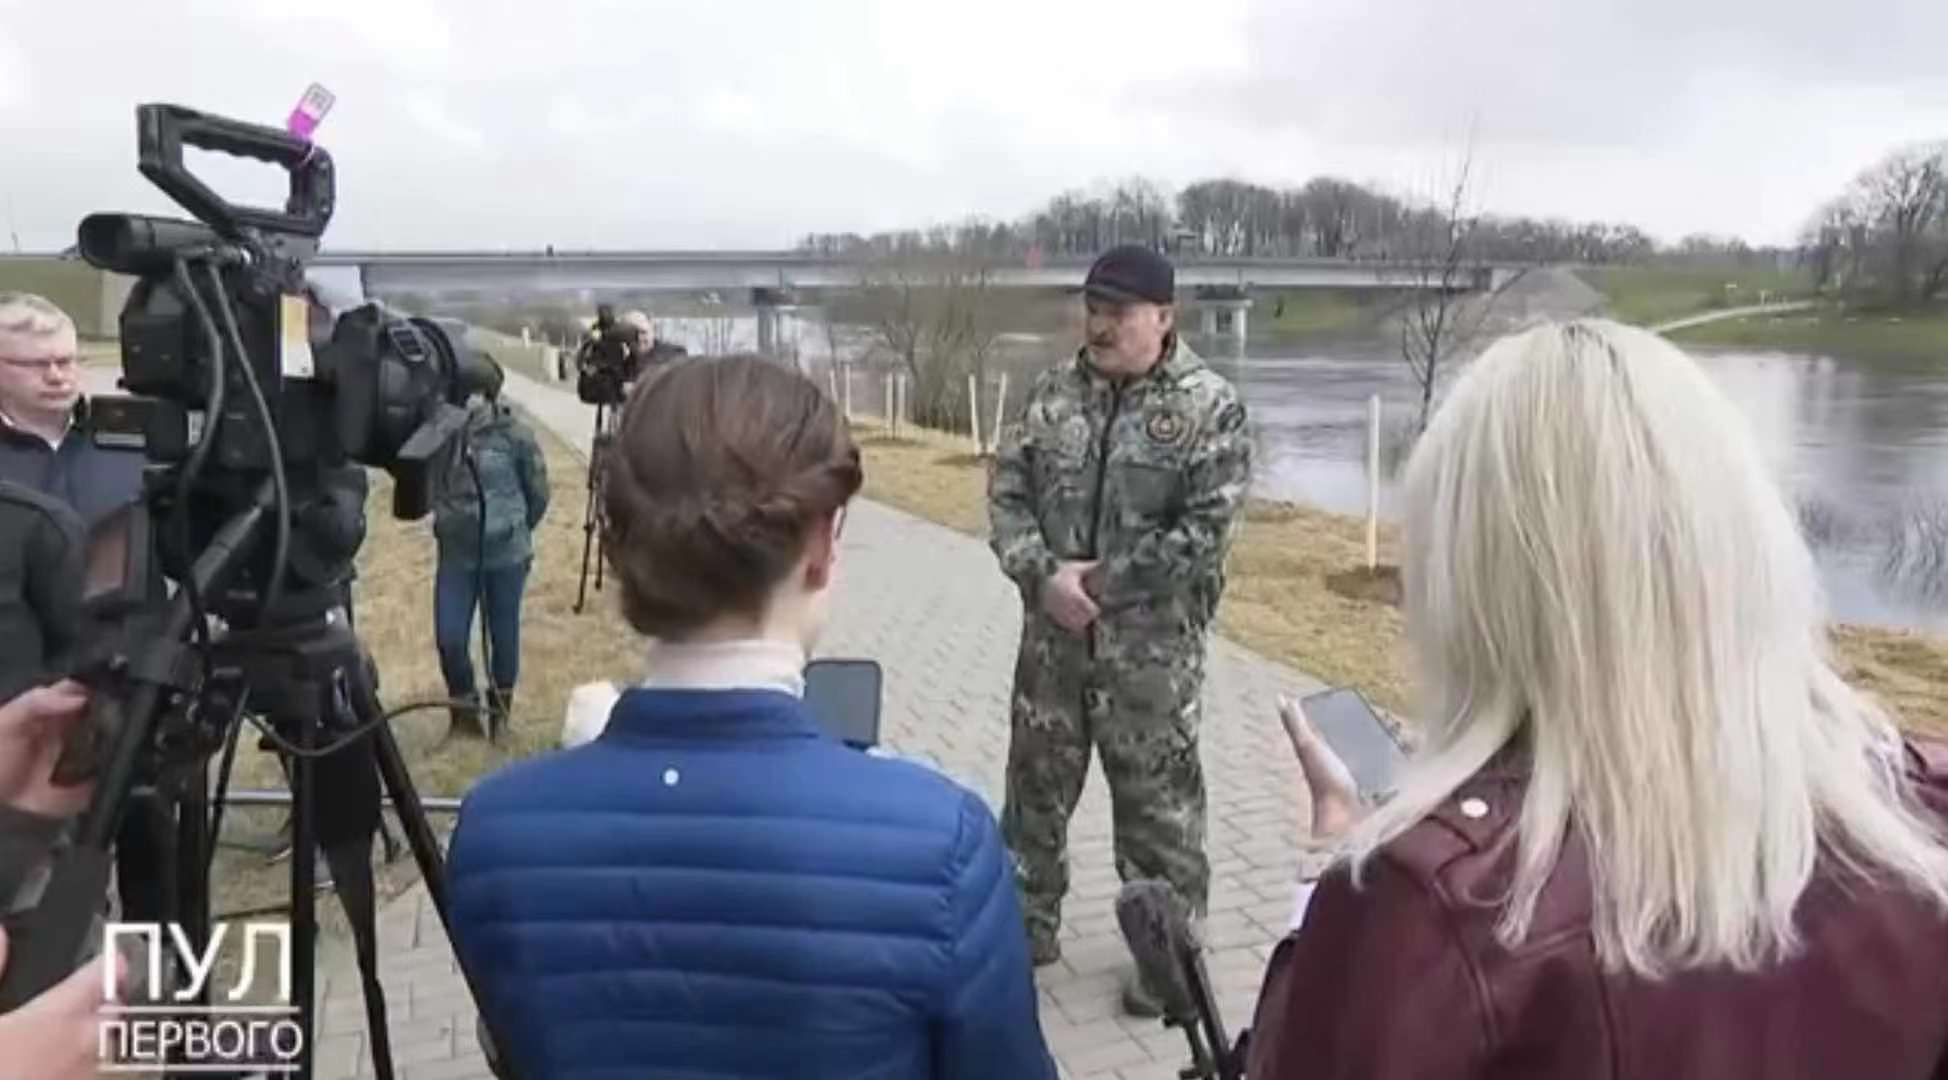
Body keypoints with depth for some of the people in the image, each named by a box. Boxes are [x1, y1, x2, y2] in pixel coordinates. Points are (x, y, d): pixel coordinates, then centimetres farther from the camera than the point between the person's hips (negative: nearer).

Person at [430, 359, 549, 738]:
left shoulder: (514, 434, -11)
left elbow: (538, 493, 1)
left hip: (506, 554, -2)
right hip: (455, 554, 2)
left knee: (503, 635, 9)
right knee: (448, 639, 0)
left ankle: (500, 710, 31)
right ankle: (464, 710, 23)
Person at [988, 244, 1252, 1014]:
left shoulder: (1209, 407, -8)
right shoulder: (1054, 393, 5)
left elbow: (1205, 532, -14)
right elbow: (1006, 491, 3)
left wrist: (1103, 583, -15)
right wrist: (1043, 576, -13)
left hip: (1151, 646, -4)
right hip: (1052, 633, 5)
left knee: (1158, 802, 8)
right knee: (1036, 783, 16)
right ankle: (1028, 924, 36)